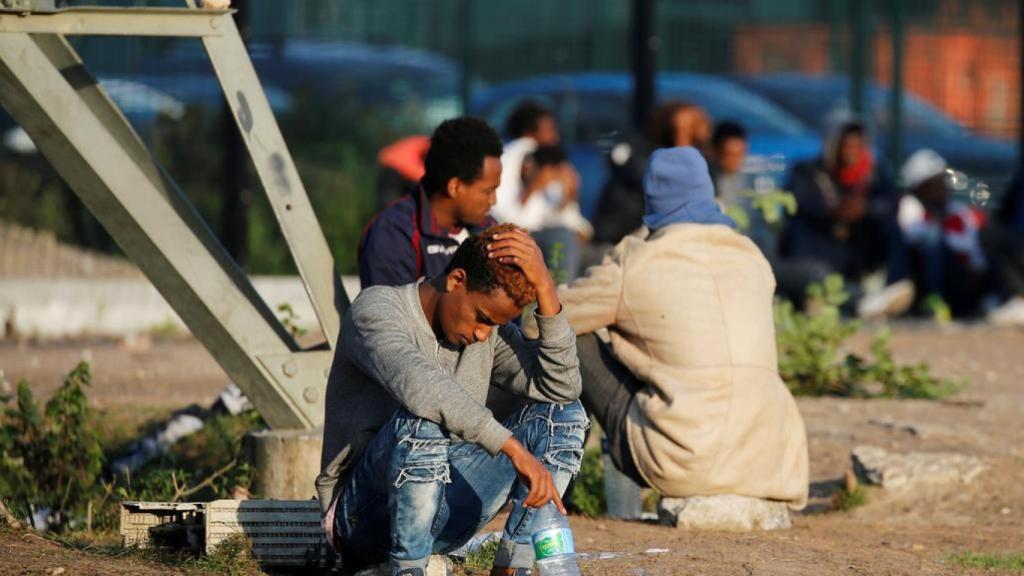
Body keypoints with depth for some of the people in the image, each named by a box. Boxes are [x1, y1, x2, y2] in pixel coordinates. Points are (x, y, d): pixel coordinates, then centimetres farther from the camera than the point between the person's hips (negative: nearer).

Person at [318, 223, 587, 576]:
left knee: (562, 413, -5)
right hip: (365, 514, -6)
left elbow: (562, 387, -8)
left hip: (441, 519, 6)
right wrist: (516, 450, -42)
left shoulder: (491, 334, 7)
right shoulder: (375, 310, -14)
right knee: (422, 419, -36)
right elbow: (420, 386, -34)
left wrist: (543, 285, -15)